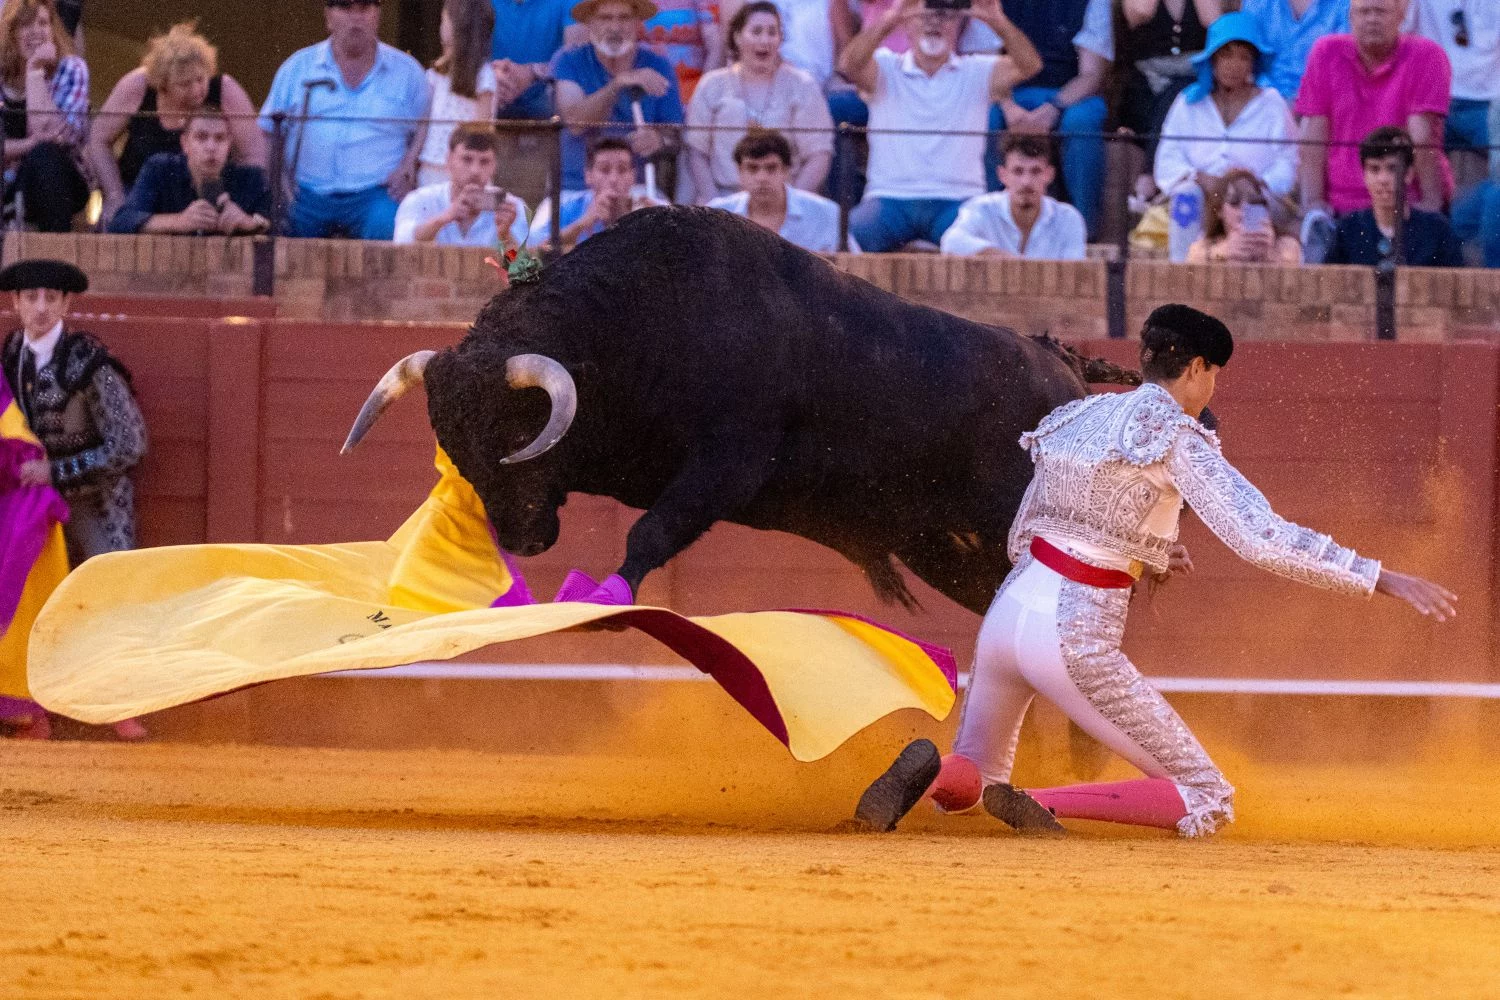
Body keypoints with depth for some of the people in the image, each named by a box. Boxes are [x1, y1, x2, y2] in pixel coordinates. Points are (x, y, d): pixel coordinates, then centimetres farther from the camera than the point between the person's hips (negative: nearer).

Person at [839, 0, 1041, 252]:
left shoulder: (978, 73, 12)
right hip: (891, 198, 0)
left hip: (956, 200, 0)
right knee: (854, 232, -31)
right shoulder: (885, 69, 10)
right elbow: (849, 64, -12)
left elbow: (1029, 66, -5)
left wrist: (997, 21, -24)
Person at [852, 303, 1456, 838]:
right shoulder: (1176, 436, -7)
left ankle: (935, 773, -9)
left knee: (972, 776, 29)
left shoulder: (1078, 416, 14)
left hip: (1009, 613, 7)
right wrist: (1381, 579, -17)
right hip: (1076, 641, -7)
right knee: (1208, 804, 3)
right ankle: (1040, 804, -15)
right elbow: (1262, 539, -18)